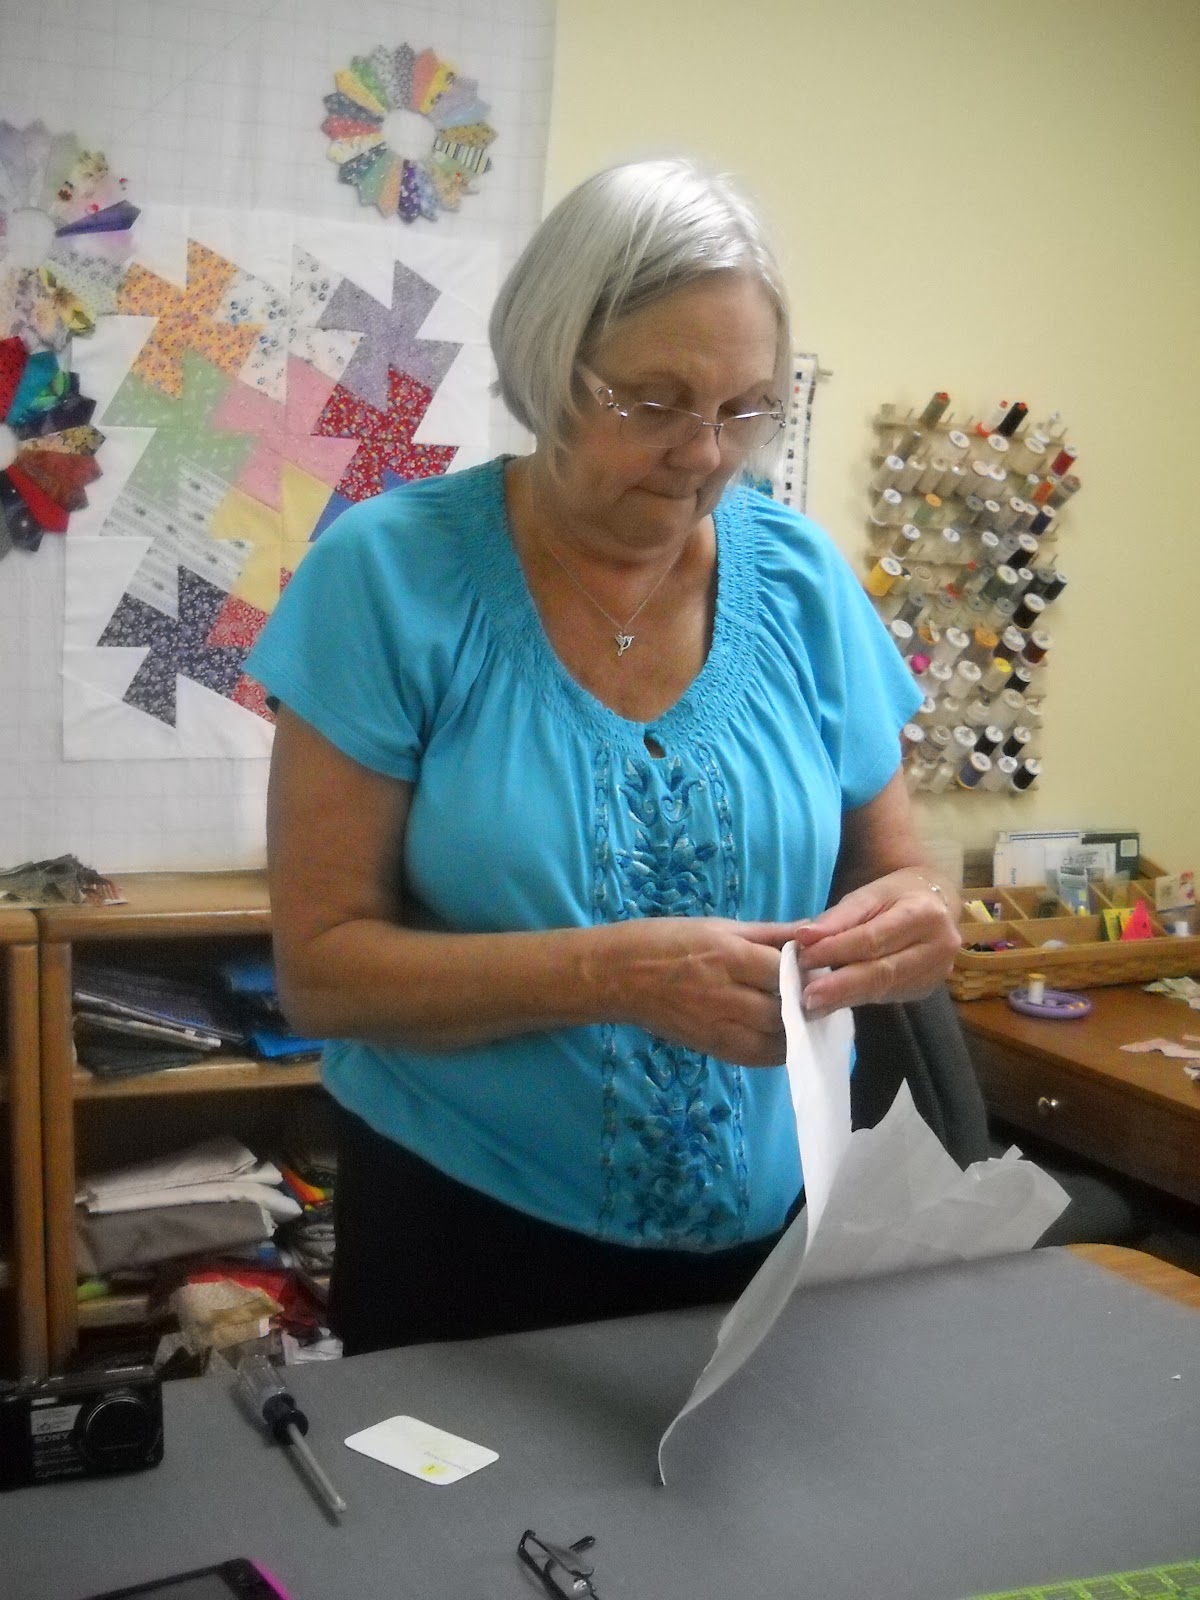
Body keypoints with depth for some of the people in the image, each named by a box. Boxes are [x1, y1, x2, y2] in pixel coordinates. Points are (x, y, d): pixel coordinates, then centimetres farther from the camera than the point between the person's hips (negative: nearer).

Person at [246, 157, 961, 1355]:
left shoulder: (801, 579, -3)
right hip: (465, 1248, -3)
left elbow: (894, 871, 6)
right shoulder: (393, 572, -12)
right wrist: (615, 975, -28)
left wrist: (910, 919, -18)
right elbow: (320, 967, -14)